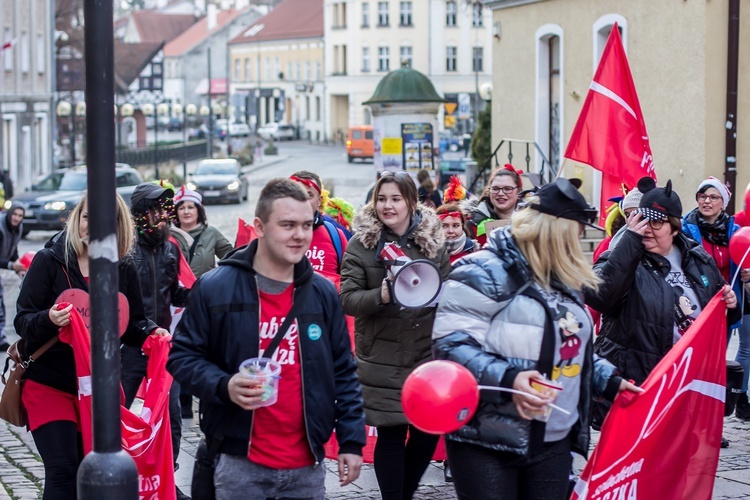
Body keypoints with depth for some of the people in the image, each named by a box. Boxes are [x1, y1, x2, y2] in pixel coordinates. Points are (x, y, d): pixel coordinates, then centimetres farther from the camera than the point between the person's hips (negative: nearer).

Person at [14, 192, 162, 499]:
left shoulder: (124, 269, 2)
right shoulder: (49, 261, -8)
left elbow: (132, 326, 9)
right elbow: (22, 321, -9)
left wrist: (152, 333, -13)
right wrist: (49, 319, -30)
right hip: (49, 384, -3)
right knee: (63, 470, -12)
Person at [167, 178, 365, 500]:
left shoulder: (323, 293, 8)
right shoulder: (214, 288, -5)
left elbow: (343, 373, 12)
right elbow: (183, 355, 0)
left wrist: (352, 441, 6)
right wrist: (224, 386, -18)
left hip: (306, 466, 3)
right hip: (240, 464, -3)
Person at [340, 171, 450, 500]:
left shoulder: (432, 240, 6)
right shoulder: (361, 244, -2)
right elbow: (347, 299, -8)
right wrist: (381, 296, -24)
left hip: (427, 354, 3)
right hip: (382, 360, -2)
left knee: (428, 430, 4)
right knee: (390, 435, -1)